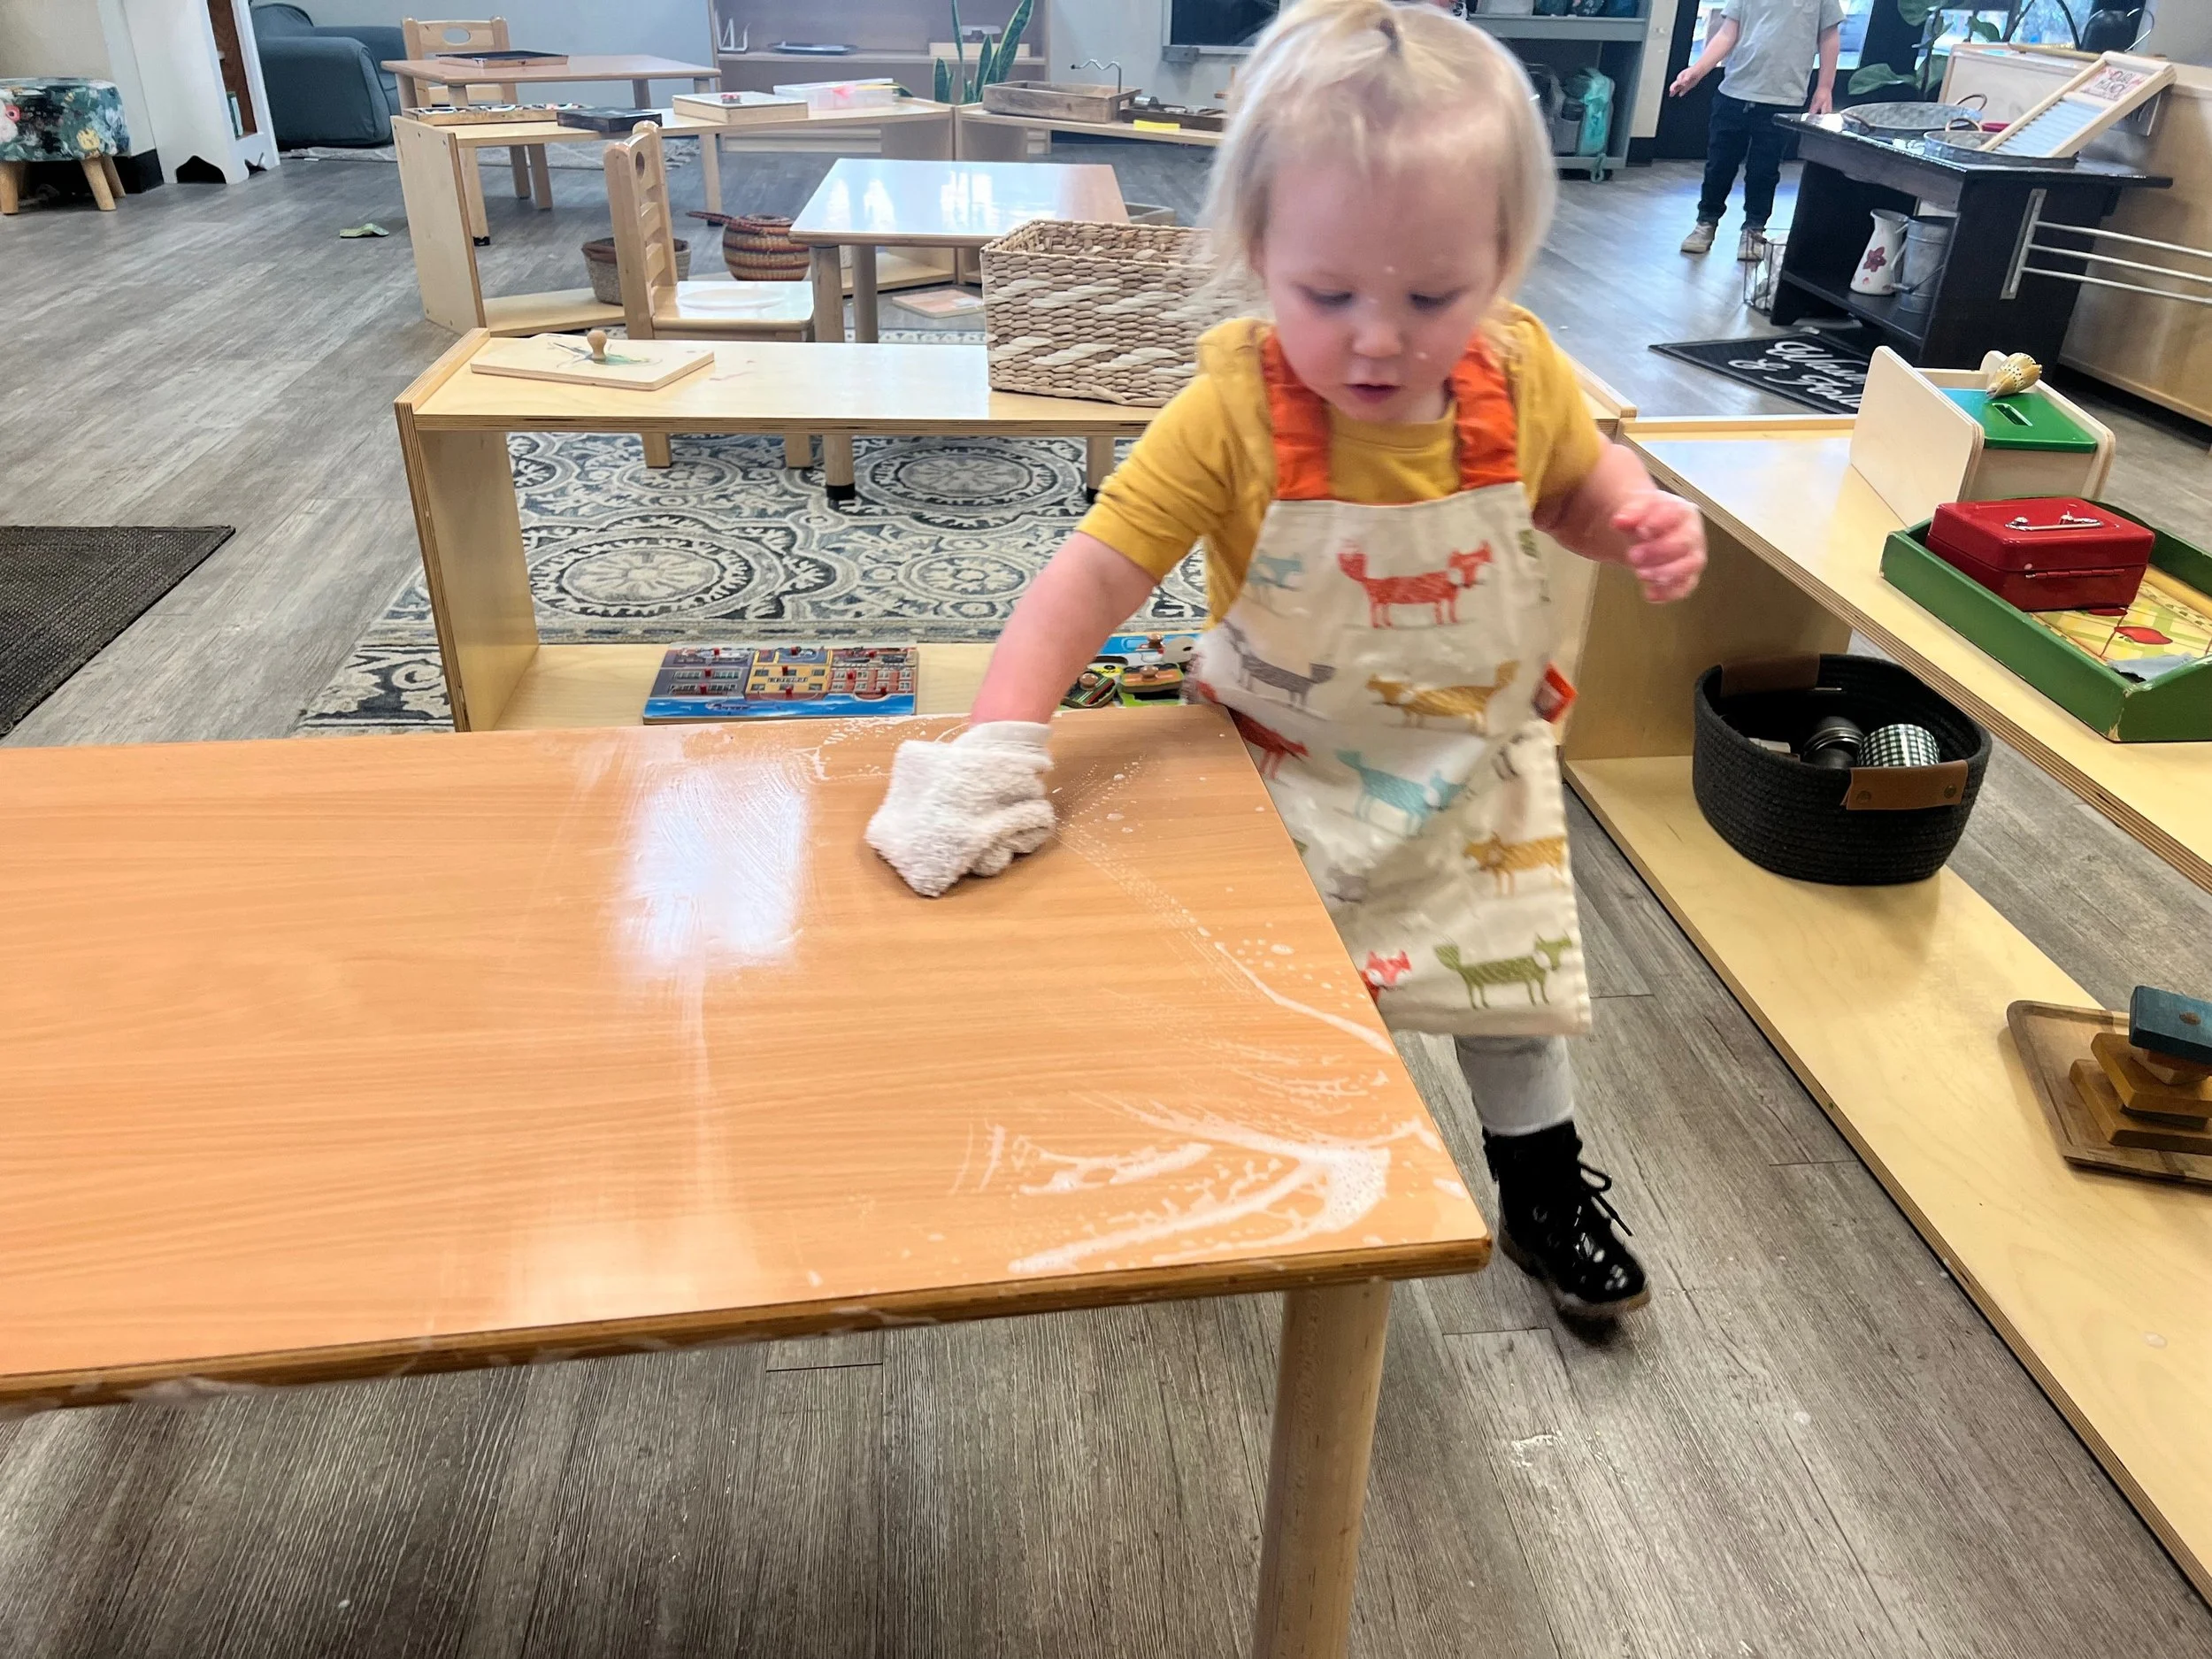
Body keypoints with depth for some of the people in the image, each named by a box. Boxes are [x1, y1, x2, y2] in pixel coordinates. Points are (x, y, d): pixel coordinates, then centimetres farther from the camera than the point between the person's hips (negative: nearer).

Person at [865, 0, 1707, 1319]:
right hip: (1286, 768, -2)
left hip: (1473, 765, 3)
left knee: (1514, 971, 18)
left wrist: (1640, 518, -16)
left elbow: (1578, 477, 6)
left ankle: (1547, 1184, 45)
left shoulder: (1521, 373, -16)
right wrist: (1002, 739, -42)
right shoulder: (1234, 414, -27)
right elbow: (1097, 574, -30)